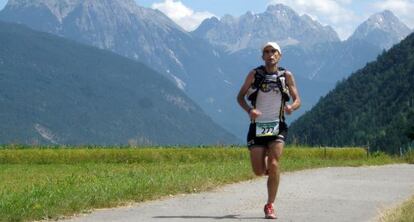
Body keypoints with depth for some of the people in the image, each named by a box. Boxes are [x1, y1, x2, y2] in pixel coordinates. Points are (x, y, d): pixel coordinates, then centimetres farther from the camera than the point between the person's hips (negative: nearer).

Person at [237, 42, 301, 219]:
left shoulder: (286, 76, 2)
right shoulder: (254, 74, 2)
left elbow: (297, 99, 6)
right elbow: (240, 96, 6)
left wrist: (291, 107, -18)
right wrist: (249, 110, -14)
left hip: (277, 127, -1)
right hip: (257, 127, 1)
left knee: (274, 165, -17)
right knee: (259, 171, -2)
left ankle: (270, 206, -7)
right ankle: (266, 161, 37)